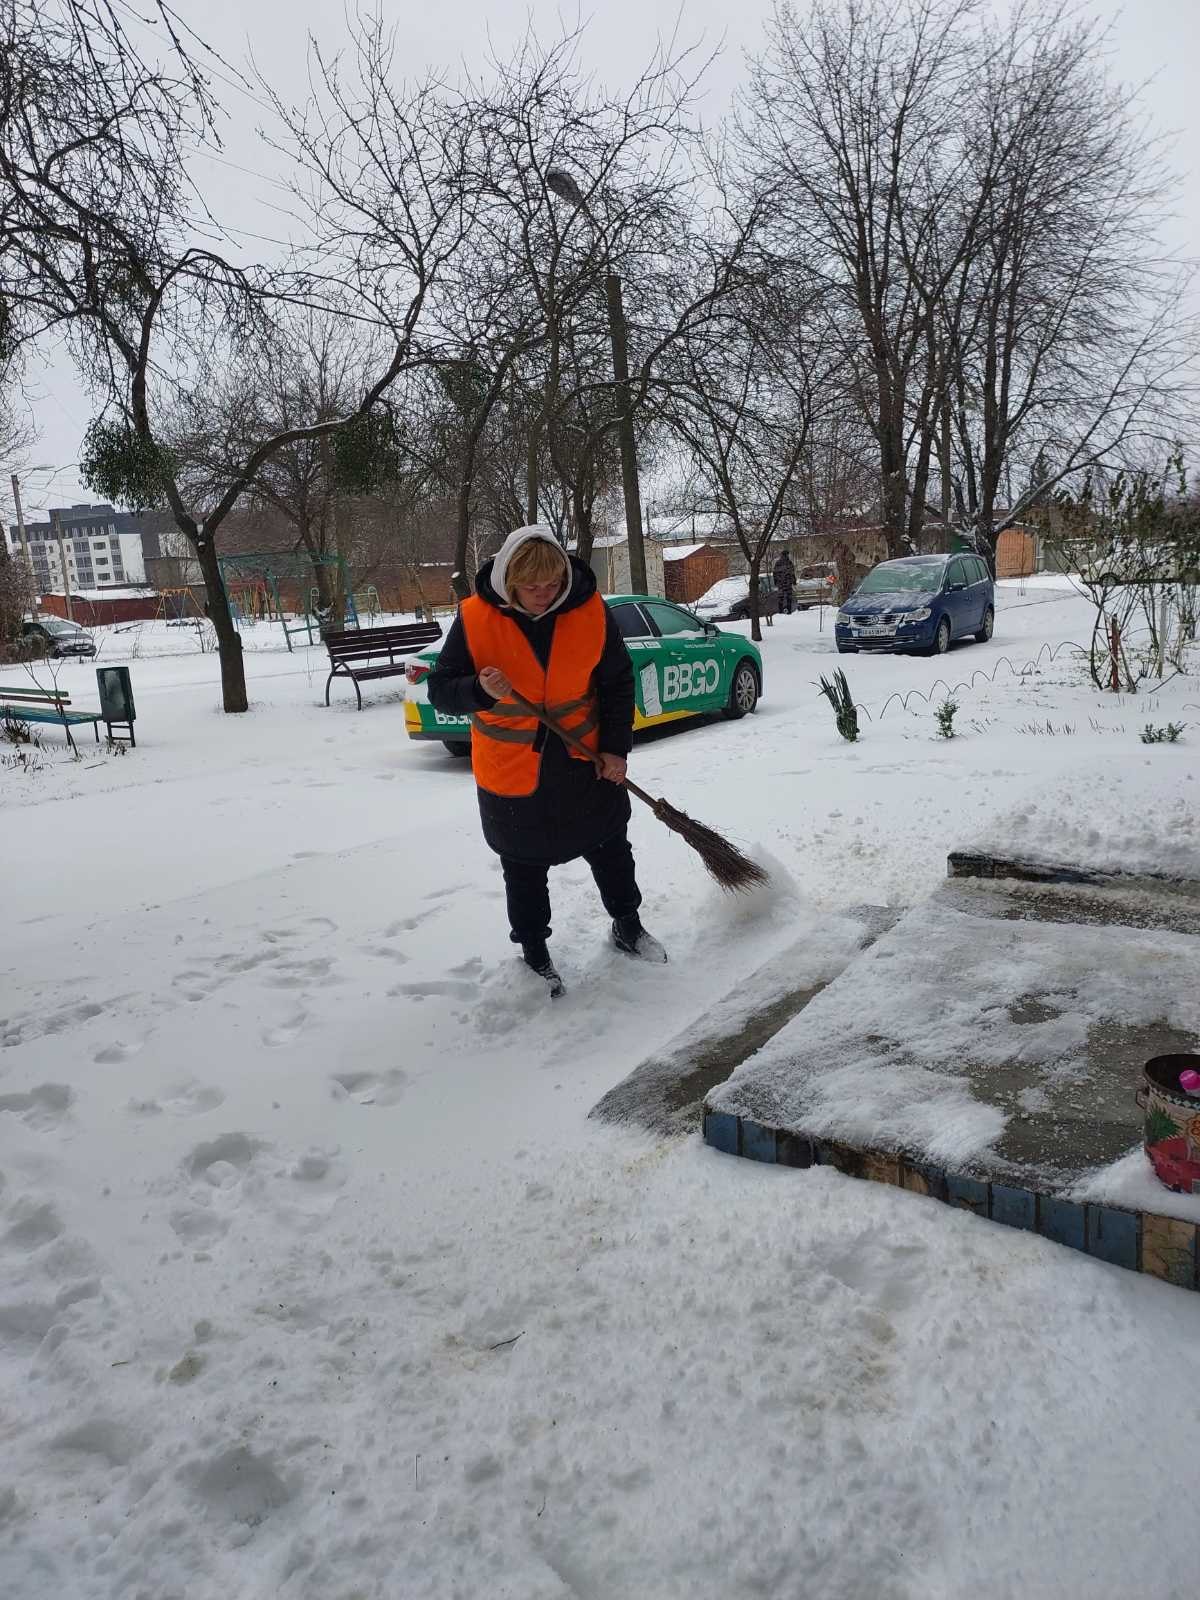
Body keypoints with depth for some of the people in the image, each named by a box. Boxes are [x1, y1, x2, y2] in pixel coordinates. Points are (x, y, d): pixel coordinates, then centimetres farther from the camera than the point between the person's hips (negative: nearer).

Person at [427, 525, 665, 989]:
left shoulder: (591, 611, -13)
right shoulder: (476, 618, -17)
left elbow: (618, 683, -1)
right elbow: (440, 690, -13)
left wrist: (615, 747, -6)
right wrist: (480, 690, -33)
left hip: (586, 763, 2)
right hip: (511, 772, -1)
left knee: (611, 849, 19)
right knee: (525, 868, 13)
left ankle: (627, 925, 44)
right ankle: (534, 951, 34)